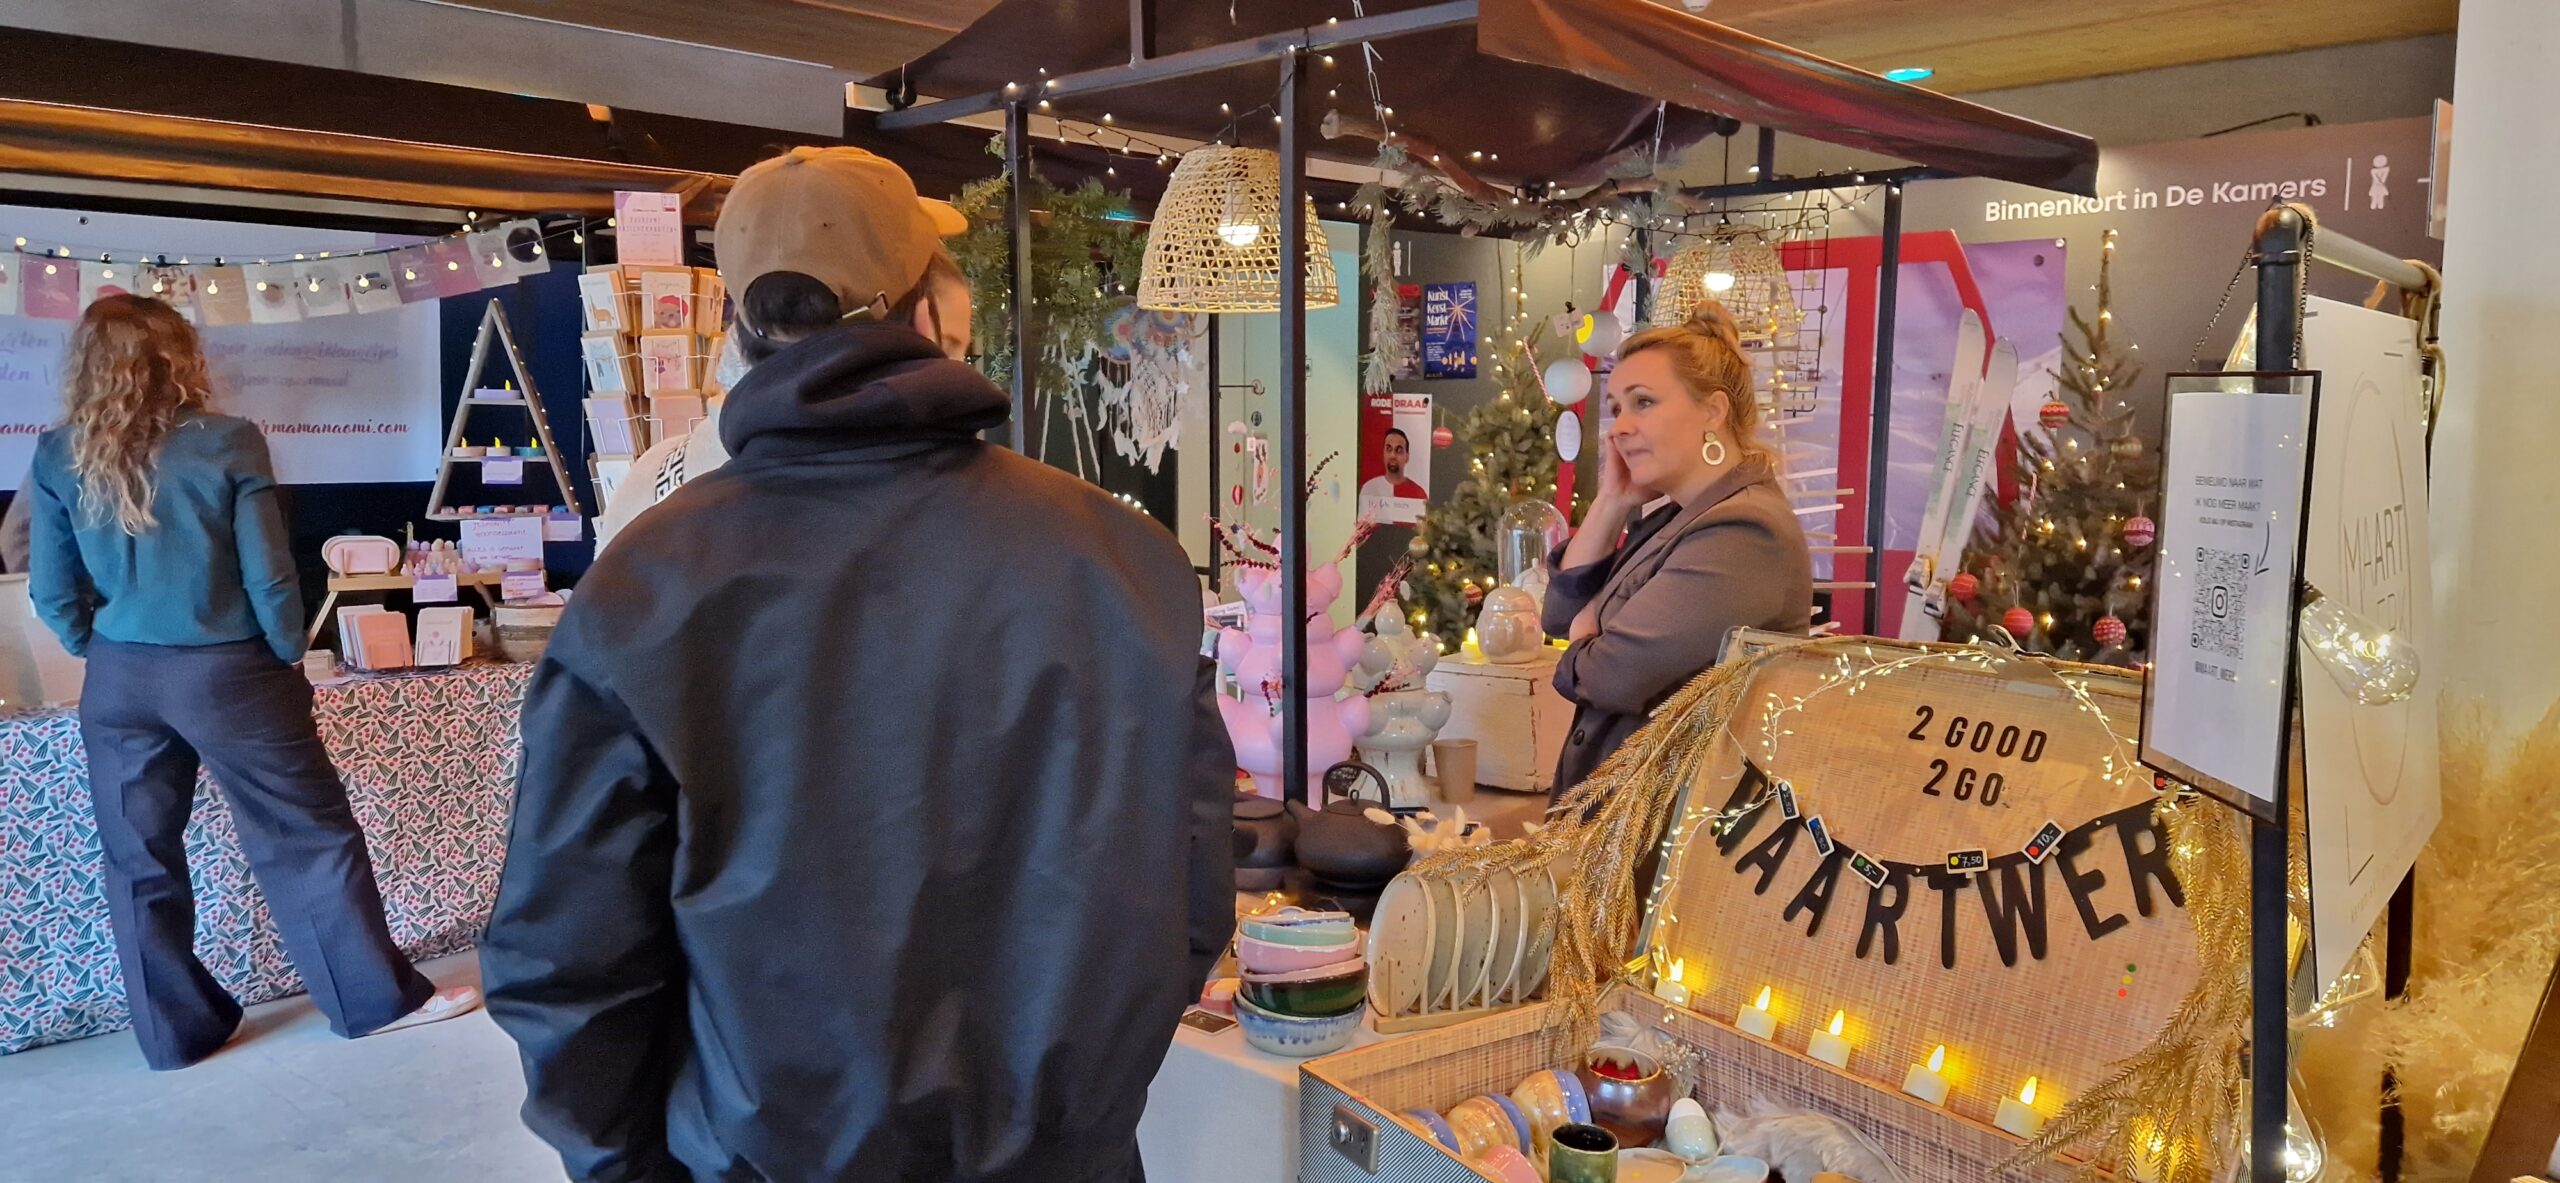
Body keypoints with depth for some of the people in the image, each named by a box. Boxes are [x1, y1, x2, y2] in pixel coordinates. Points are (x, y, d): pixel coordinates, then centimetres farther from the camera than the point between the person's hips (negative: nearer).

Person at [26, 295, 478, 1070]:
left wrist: (108, 655, 17)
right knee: (309, 837, 7)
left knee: (138, 860, 14)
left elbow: (53, 592, 2)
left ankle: (176, 1032, 23)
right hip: (228, 674, -3)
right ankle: (379, 997, 15)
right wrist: (290, 658, 3)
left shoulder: (57, 457, 0)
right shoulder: (228, 444, -11)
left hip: (119, 683, 4)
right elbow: (268, 576, -10)